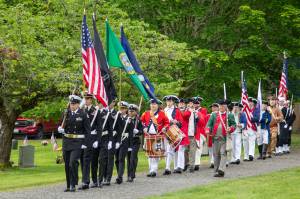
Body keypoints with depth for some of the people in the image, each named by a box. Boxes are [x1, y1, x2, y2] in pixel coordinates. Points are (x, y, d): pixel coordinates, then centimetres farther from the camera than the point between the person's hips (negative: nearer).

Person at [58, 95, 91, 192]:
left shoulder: (83, 114, -4)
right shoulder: (66, 113, 8)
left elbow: (87, 130, -4)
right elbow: (63, 126, 18)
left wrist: (85, 143, -10)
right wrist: (60, 129, -7)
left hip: (77, 142, -5)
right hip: (66, 142, 5)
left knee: (73, 162, -17)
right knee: (67, 164, 7)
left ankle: (73, 185, -9)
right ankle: (68, 185, 17)